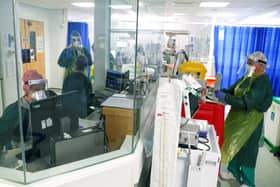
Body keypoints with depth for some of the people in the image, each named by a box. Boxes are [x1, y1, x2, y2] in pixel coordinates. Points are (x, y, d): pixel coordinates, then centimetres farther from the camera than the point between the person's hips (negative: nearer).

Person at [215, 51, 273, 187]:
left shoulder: (262, 82, -19)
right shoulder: (247, 77, 6)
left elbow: (247, 102, -30)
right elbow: (232, 91, 9)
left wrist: (225, 98, -31)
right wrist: (220, 91, -8)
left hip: (250, 121, -8)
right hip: (238, 118, 8)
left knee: (247, 151, 4)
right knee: (234, 145, 18)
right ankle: (233, 171, 37)